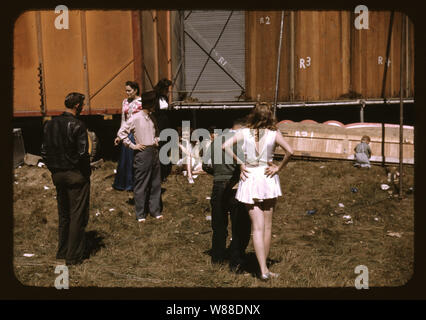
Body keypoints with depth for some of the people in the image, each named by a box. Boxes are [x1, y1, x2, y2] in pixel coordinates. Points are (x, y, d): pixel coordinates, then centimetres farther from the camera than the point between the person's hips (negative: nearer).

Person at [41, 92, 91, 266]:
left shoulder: (50, 124, 5)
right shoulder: (77, 125, -16)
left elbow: (44, 152, 7)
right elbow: (82, 154, -20)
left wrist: (54, 170, 13)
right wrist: (87, 172, -5)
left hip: (57, 175, 7)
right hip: (76, 175, -7)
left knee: (63, 215, 18)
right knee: (78, 215, 3)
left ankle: (62, 251, 28)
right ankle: (74, 255, 8)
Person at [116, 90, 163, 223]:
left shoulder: (152, 119, 11)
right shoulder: (135, 119, -10)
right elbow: (121, 133, -11)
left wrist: (156, 140, 12)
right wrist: (133, 146, -12)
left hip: (154, 152, 7)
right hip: (143, 153, -7)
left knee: (156, 183, 11)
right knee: (141, 184, 0)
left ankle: (155, 210, 22)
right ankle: (140, 214, 8)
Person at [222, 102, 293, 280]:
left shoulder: (244, 132, -1)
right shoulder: (274, 134, -6)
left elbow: (225, 146, -10)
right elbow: (289, 151, -18)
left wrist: (240, 164, -3)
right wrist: (278, 168, -5)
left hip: (250, 179, 1)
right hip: (268, 179, -1)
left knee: (257, 227, 1)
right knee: (267, 226, 12)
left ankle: (263, 270, -6)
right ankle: (264, 265, 21)